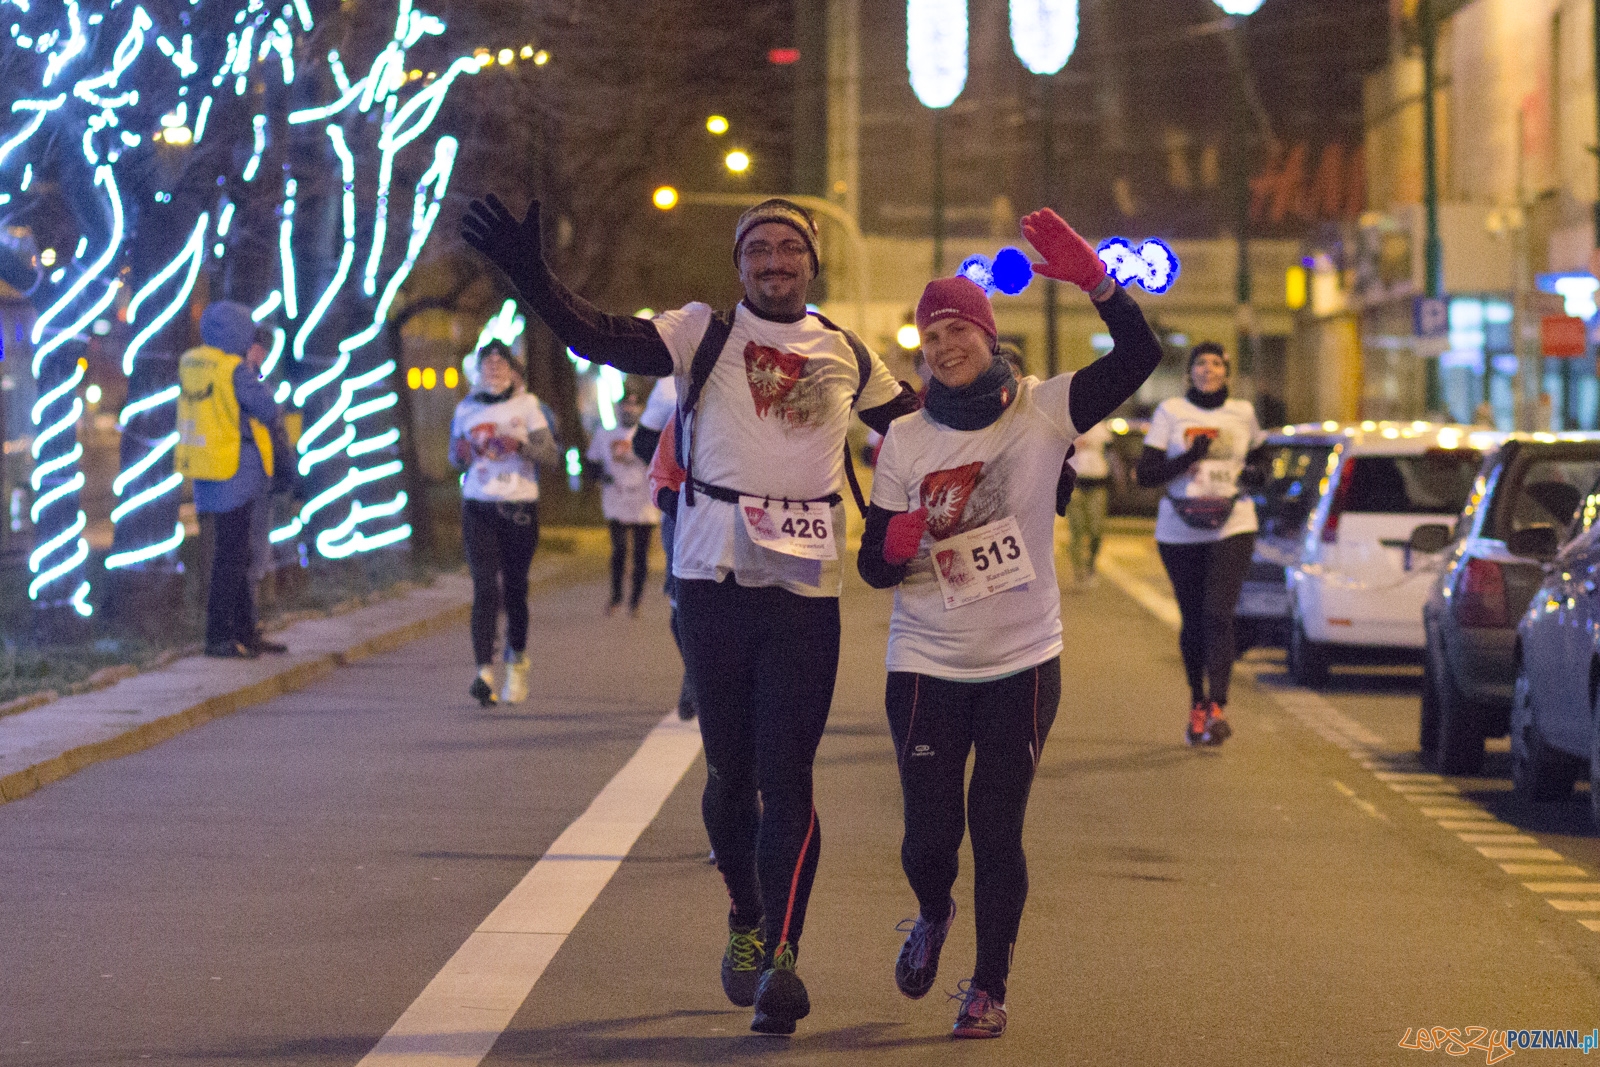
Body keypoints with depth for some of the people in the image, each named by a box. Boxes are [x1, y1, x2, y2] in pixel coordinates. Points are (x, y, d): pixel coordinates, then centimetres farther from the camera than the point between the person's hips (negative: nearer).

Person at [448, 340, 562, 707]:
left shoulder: (527, 405, 3)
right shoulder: (466, 409, 10)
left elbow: (552, 453, -1)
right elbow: (456, 457, 21)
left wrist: (520, 444, -18)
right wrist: (461, 455, -3)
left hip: (519, 506, -1)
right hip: (478, 507, 1)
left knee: (514, 587, 5)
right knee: (485, 587, -12)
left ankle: (517, 661, 27)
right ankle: (484, 671, -21)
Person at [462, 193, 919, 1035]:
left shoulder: (848, 356, 13)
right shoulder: (703, 333, 3)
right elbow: (600, 338, -11)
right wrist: (529, 274, -26)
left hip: (807, 588, 0)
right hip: (715, 579, 0)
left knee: (786, 776, -8)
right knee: (729, 770, 9)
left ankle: (781, 956, -12)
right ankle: (745, 920, 31)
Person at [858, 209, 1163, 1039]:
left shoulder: (1042, 411, -3)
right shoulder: (905, 441, 1)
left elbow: (1139, 355, -15)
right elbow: (873, 565, 1)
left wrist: (1091, 279, -28)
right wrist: (912, 531, -21)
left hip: (1023, 664, -1)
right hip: (926, 667, 1)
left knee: (997, 832, 0)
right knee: (930, 834, 1)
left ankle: (989, 987, 17)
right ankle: (933, 916, 36)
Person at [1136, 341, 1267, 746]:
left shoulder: (1243, 413, 7)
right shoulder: (1170, 412, 1)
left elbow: (1260, 454, 25)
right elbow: (1146, 474, -3)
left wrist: (1256, 476, 2)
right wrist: (1188, 458, -19)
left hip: (1232, 530, 0)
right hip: (1180, 531, 0)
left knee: (1218, 615, -16)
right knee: (1192, 620, 8)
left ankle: (1217, 708, -22)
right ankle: (1197, 704, 25)